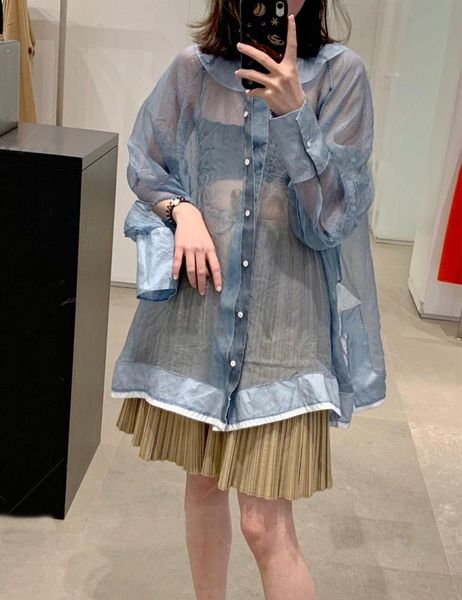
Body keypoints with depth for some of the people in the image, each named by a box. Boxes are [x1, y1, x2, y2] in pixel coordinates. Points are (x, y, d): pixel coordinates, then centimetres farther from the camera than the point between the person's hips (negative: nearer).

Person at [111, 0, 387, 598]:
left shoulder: (340, 73, -5)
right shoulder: (193, 69, 0)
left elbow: (336, 214, -9)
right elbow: (145, 164, 12)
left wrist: (292, 110, -21)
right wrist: (182, 210, -9)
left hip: (284, 321, -3)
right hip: (197, 311, 3)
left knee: (266, 525, -3)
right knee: (202, 481, 19)